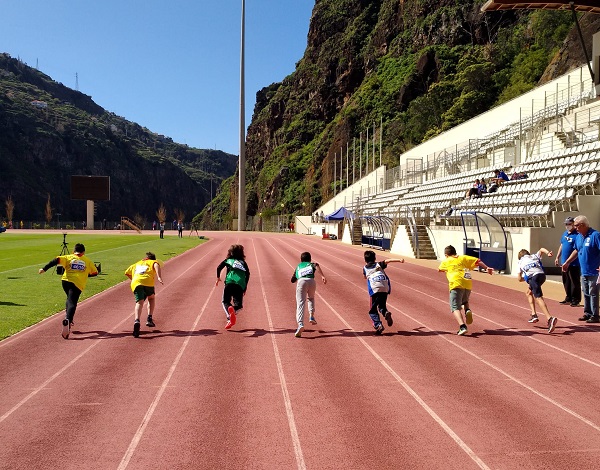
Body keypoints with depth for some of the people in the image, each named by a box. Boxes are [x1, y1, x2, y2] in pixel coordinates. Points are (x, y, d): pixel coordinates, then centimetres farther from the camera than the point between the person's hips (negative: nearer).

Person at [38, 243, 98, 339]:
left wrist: (44, 269, -10)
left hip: (66, 280, 3)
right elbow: (95, 272, 20)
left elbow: (56, 260, -3)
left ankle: (68, 319, 19)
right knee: (72, 303, -14)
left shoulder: (68, 257, 13)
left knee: (70, 299, 28)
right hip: (77, 283, -3)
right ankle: (67, 320, -40)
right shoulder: (87, 260, 15)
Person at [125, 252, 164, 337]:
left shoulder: (136, 264, 37)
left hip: (135, 283, 2)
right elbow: (156, 265, 0)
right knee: (152, 298, 26)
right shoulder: (153, 262, 25)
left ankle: (136, 321, -40)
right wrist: (159, 277, -14)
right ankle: (149, 318, 11)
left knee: (139, 303, -12)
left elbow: (126, 273, 44)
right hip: (147, 282, -2)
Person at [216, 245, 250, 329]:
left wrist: (218, 278, 24)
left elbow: (219, 268, 8)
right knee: (238, 305, 6)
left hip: (229, 282, -1)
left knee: (226, 302, 8)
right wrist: (245, 286, 16)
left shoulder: (228, 260, 22)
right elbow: (247, 273, 12)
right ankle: (234, 311, -33)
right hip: (240, 285, 1)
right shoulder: (243, 262, 25)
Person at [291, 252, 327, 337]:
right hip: (311, 281, 1)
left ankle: (300, 324, -29)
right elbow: (316, 266, 4)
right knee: (311, 298, 30)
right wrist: (322, 276, -8)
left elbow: (293, 280, 39)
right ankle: (311, 316, 12)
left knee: (300, 304, -8)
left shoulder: (298, 267, 37)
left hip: (301, 281, 0)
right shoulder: (311, 264, 31)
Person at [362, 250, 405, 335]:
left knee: (373, 310, 8)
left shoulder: (365, 268, 20)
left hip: (375, 290, -2)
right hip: (385, 289, 2)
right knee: (382, 306, 23)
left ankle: (378, 325, -14)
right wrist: (399, 260, -7)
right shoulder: (379, 264, 19)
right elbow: (387, 261, 2)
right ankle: (386, 313, -10)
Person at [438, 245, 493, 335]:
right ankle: (467, 310, -1)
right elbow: (477, 261, 12)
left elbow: (439, 270, 38)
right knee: (464, 301, 31)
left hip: (456, 284, -4)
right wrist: (486, 268, 6)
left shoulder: (445, 262, 18)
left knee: (455, 308, -6)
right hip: (468, 285, 4)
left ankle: (462, 327, -27)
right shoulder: (463, 258, 23)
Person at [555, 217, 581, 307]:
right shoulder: (565, 233, 12)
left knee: (575, 282, -1)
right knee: (566, 282, 15)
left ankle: (576, 300, 7)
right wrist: (557, 257, 18)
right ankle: (568, 298, 25)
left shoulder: (577, 235, -13)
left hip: (574, 263, -8)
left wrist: (568, 262, -25)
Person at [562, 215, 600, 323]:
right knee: (585, 293, 14)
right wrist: (567, 262, 24)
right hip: (583, 271, 8)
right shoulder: (578, 237, 9)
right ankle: (587, 313, 24)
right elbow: (576, 250, 23)